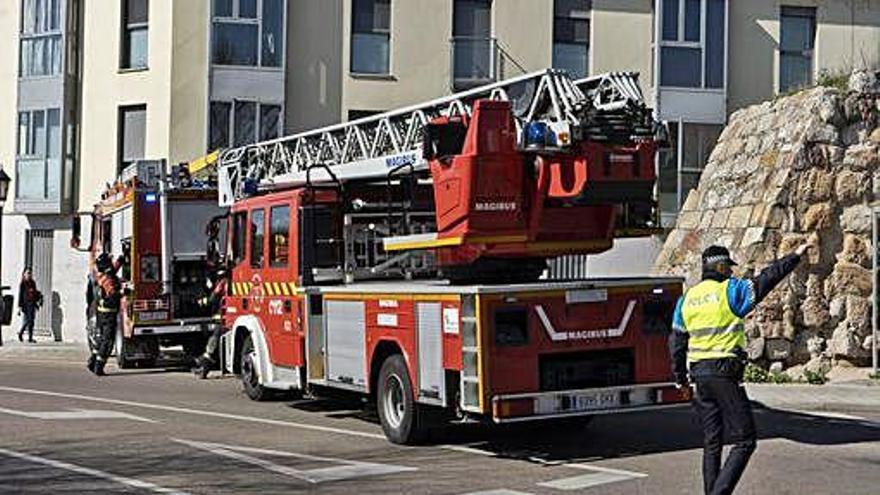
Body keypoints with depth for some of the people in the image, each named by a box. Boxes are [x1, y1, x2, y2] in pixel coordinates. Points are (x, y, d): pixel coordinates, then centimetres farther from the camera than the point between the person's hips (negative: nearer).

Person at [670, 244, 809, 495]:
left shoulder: (686, 299, 11)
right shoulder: (730, 291, -6)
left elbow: (676, 342, 13)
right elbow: (766, 279, -6)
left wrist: (680, 378, 19)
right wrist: (795, 257, 4)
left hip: (698, 375, 7)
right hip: (724, 374, -7)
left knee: (711, 441, 15)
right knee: (745, 441, -2)